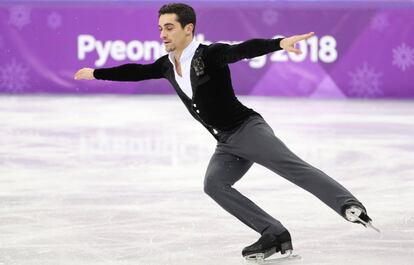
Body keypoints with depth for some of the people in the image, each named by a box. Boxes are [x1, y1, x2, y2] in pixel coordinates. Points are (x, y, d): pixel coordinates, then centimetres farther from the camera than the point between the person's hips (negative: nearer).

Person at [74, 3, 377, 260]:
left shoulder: (210, 55, -13)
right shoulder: (167, 65, 10)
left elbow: (245, 49, -30)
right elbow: (136, 72, 27)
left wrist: (280, 43, -47)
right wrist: (96, 73, 37)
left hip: (248, 129, -7)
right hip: (226, 144, 7)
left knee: (290, 166, -25)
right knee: (214, 183, -17)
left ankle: (348, 205, -36)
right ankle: (275, 236, -18)